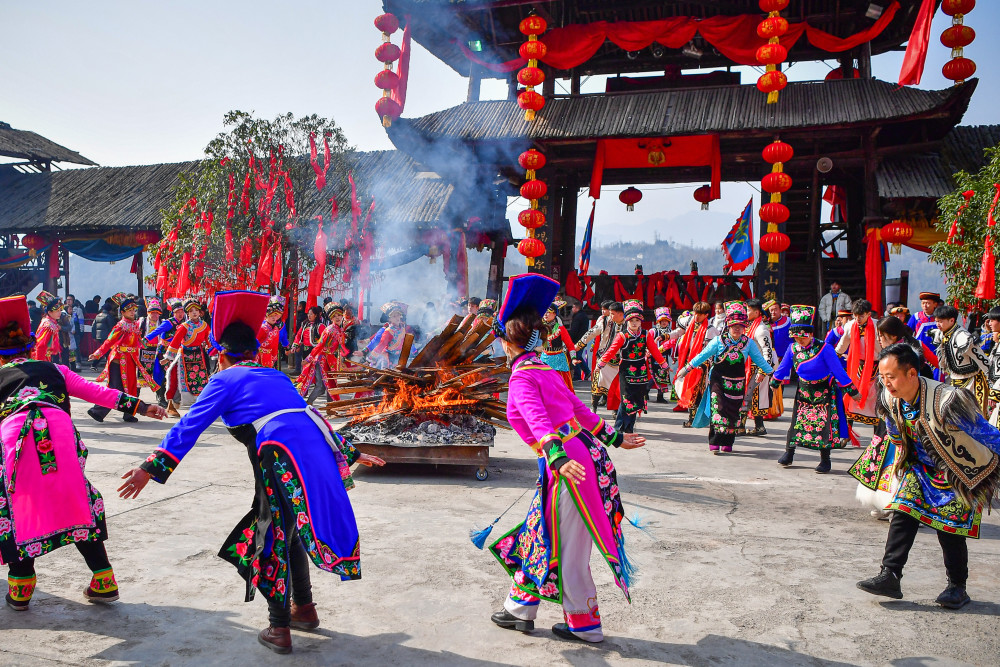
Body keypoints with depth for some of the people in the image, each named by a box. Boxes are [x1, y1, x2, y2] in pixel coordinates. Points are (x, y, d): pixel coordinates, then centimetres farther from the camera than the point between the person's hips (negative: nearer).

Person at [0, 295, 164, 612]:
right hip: (59, 431, 2)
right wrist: (138, 406, 27)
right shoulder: (53, 370, 28)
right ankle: (103, 582, 16)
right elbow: (98, 393, 25)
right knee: (77, 503, 13)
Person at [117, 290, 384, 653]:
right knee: (290, 532, 26)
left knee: (271, 540, 11)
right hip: (319, 447, 6)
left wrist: (152, 469, 1)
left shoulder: (225, 380, 12)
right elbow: (306, 415, 35)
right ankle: (304, 608, 37)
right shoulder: (276, 376, 29)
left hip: (283, 460, -6)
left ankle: (279, 629, 18)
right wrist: (349, 452, 41)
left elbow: (190, 426, 2)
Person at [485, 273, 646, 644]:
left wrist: (557, 457, -40)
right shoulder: (542, 369, 14)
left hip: (568, 466, -9)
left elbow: (539, 421, -27)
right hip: (586, 455, 9)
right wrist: (612, 436, 28)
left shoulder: (521, 378, -11)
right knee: (540, 533, 18)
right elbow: (578, 408, 21)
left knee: (567, 551, 6)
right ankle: (520, 609, 29)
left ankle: (585, 625, 21)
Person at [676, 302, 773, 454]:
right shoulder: (718, 341, -5)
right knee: (718, 409, -14)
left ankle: (727, 444, 16)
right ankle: (715, 443, -12)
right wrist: (686, 368, -5)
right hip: (718, 380, -3)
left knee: (734, 412, 6)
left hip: (737, 384, 3)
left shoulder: (749, 343, 1)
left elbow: (760, 360, 9)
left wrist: (772, 373, 7)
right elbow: (703, 355, -3)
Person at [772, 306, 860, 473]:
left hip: (824, 391, -4)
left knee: (824, 424, -4)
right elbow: (784, 367, 9)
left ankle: (825, 460, 6)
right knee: (797, 421, 5)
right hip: (804, 391, 4)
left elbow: (838, 370, -16)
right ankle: (789, 453, 17)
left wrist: (851, 390, -13)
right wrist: (775, 382, 19)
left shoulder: (824, 348, -21)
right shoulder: (793, 348, -8)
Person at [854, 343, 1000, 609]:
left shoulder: (946, 401, -34)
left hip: (962, 472, -5)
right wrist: (904, 460, 18)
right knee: (903, 512, -8)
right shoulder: (890, 400, -14)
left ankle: (957, 587, 16)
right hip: (922, 467, 6)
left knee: (950, 527, -4)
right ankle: (890, 575, -7)